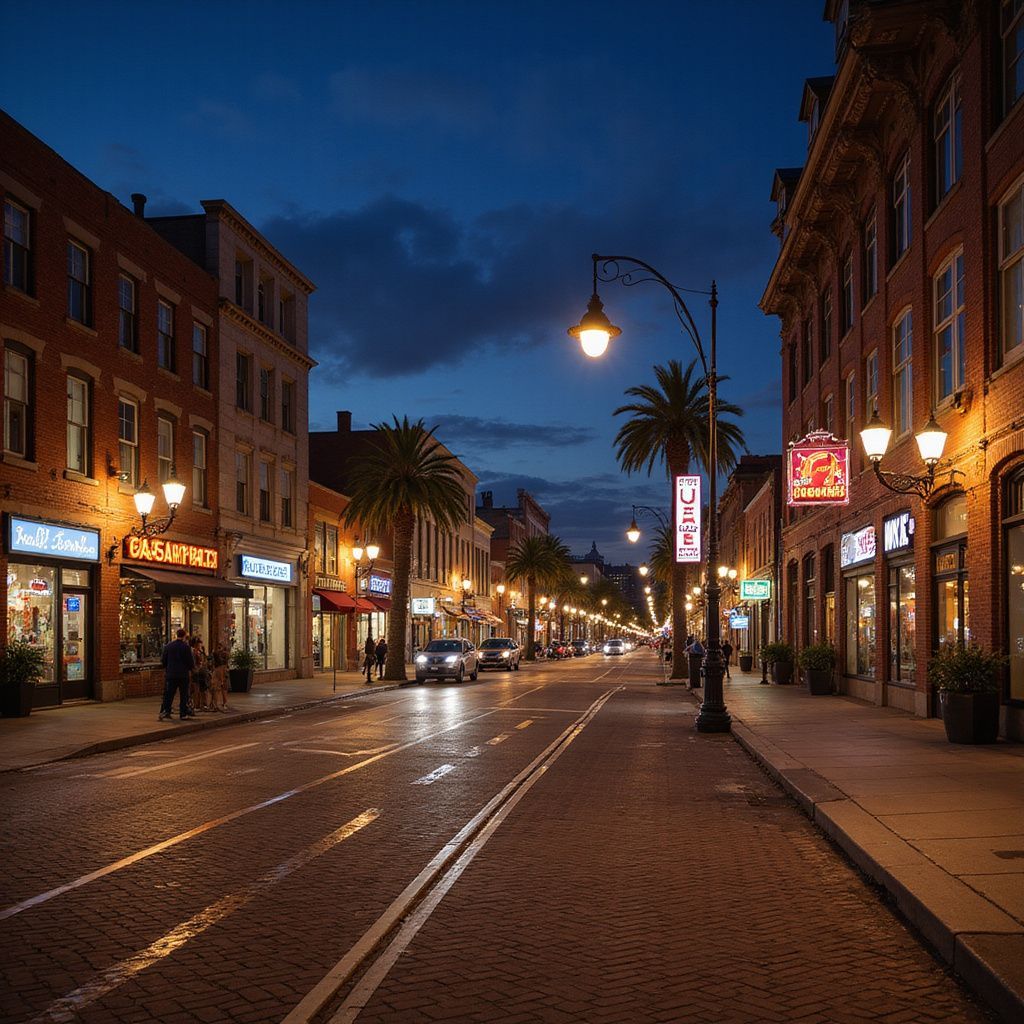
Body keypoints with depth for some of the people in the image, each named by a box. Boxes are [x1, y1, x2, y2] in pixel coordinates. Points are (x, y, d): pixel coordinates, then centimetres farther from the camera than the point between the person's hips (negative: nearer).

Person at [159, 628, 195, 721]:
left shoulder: (168, 646, 2)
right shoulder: (186, 647, -8)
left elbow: (163, 660, 7)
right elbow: (191, 661, -7)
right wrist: (192, 667, 15)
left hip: (171, 674, 3)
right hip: (183, 674, -3)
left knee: (168, 694, 6)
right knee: (183, 695, 5)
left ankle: (165, 711, -5)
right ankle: (184, 714, 7)